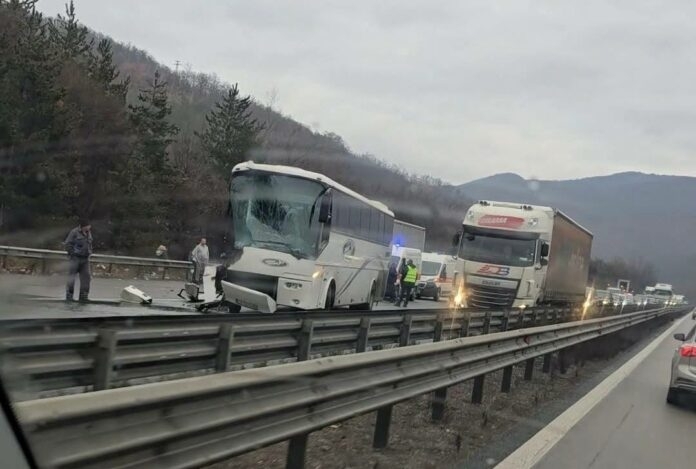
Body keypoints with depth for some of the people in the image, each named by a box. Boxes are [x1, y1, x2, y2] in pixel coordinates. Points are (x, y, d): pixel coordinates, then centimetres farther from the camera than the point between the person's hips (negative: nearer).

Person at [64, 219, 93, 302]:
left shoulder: (88, 233, 11)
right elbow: (67, 244, -9)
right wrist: (72, 253, -10)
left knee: (86, 277, 5)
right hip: (75, 258, -7)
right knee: (71, 277, -3)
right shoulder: (74, 232, -10)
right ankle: (69, 295, 4)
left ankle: (84, 295, 12)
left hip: (85, 258, 7)